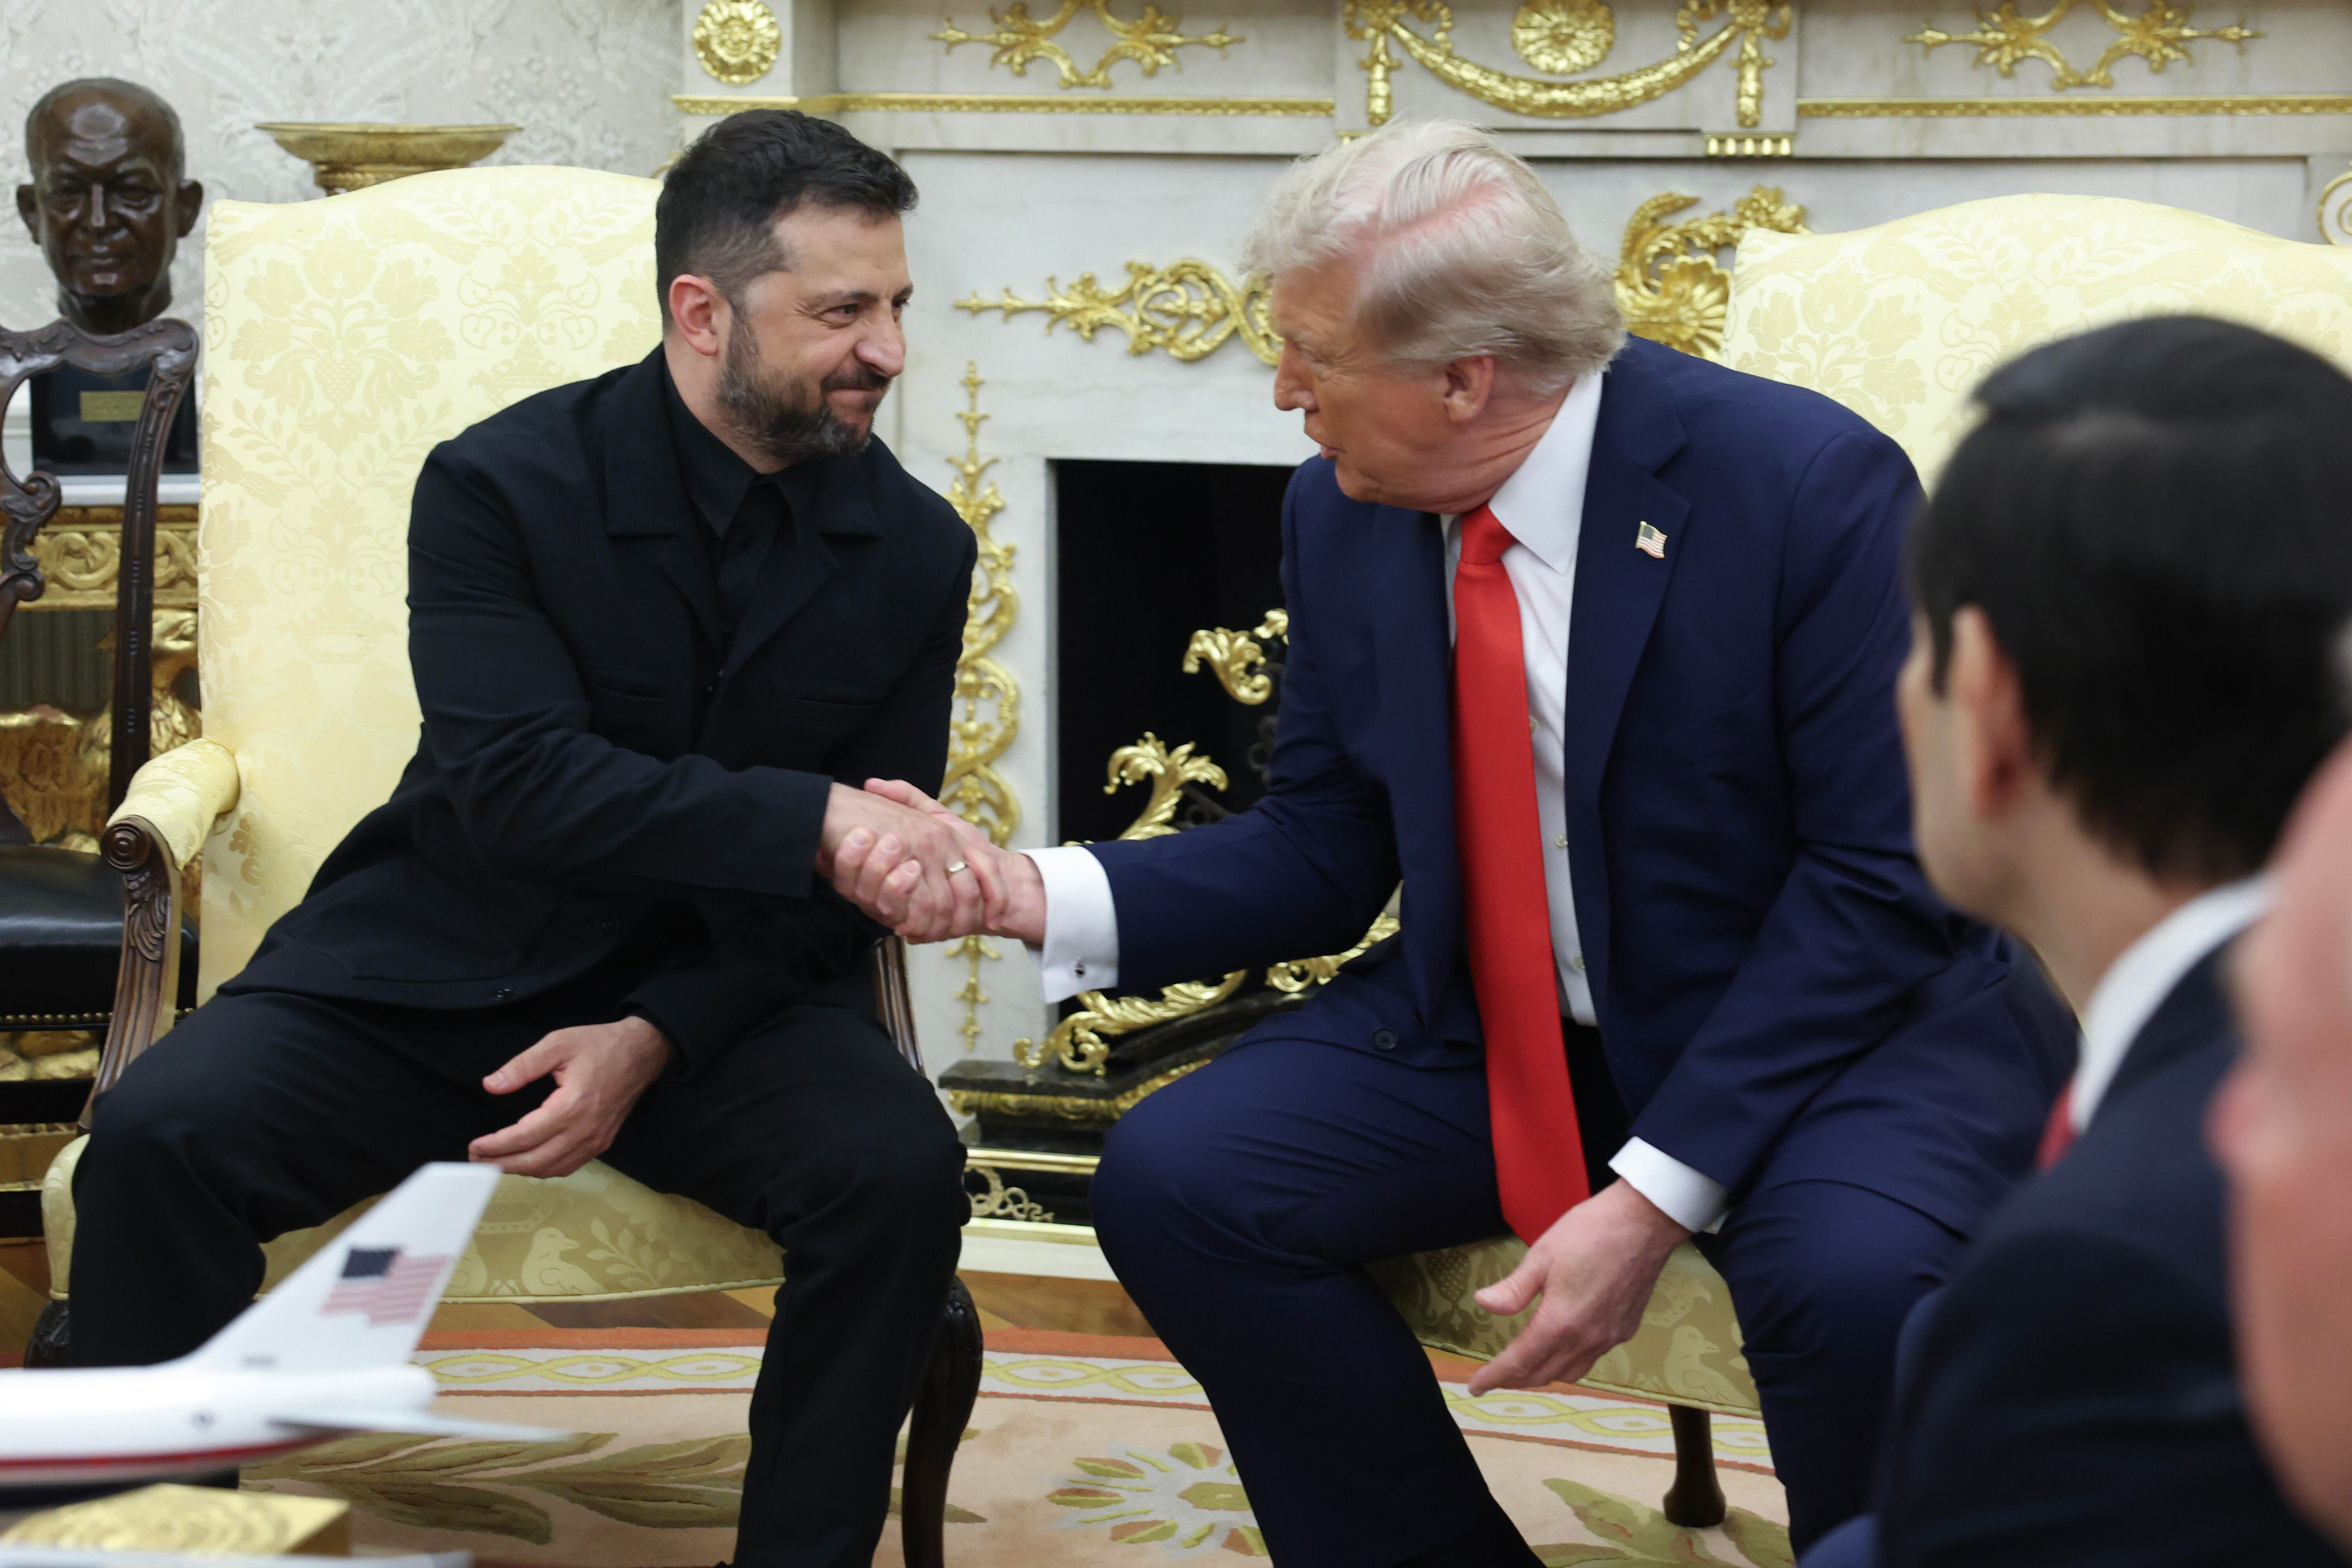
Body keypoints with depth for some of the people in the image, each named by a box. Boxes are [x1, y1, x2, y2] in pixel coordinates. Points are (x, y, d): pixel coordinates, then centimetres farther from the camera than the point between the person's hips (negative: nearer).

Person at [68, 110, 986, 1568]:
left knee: (901, 1171, -28)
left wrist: (654, 1041, -15)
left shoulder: (916, 549, -1)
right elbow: (511, 785, -24)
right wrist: (811, 818, -35)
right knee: (159, 1134, -26)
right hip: (448, 967, -1)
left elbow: (844, 885, 1)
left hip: (718, 996, 2)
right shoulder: (503, 485, -10)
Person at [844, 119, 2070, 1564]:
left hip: (1837, 1024, -5)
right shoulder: (1342, 519, -1)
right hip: (1491, 1032, 5)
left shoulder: (1809, 483, -19)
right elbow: (1324, 856, 7)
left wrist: (1656, 1195, -25)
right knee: (1172, 1179, -14)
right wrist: (1030, 894, -10)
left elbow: (1884, 879, -19)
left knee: (1851, 1276, -35)